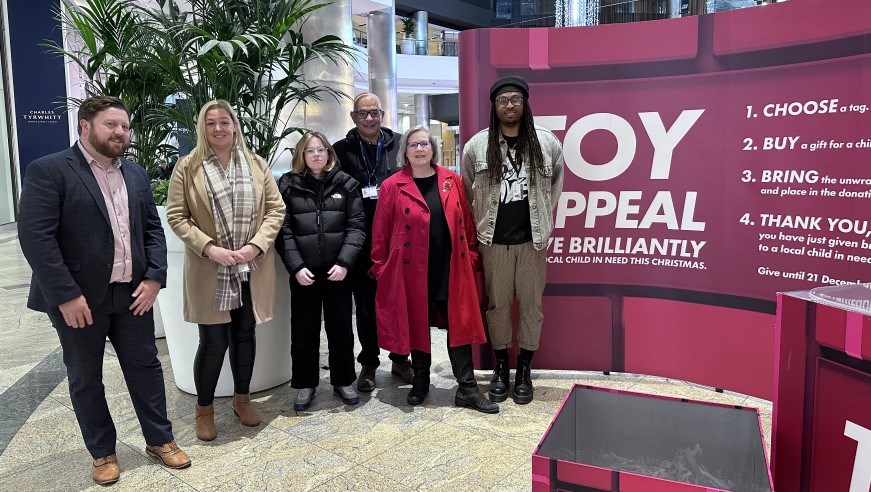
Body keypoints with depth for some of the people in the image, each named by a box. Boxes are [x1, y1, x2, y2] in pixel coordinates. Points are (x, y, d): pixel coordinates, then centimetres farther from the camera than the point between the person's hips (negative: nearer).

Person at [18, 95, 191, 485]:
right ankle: (102, 452, 27)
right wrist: (67, 295, -19)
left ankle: (160, 440, 28)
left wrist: (154, 277, -3)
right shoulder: (48, 171, -9)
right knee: (85, 378, 10)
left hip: (133, 293, 5)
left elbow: (153, 228, 10)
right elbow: (35, 236, -16)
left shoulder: (136, 175, 10)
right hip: (78, 297, -4)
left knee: (145, 366, 12)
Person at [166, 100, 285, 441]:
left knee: (245, 335, 13)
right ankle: (204, 408, 22)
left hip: (251, 269, 3)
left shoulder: (256, 165, 5)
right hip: (210, 271, -2)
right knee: (213, 341, 1)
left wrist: (256, 246, -11)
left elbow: (276, 208, 3)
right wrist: (209, 248, -16)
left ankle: (242, 398, 32)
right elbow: (176, 216, -4)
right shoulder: (187, 168, -2)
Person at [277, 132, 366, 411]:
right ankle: (305, 384, 25)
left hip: (337, 271, 1)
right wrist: (296, 267, -12)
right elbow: (284, 231, -2)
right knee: (303, 332, 9)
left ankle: (343, 381, 28)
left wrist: (344, 262, -13)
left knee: (341, 329, 11)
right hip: (303, 273, 0)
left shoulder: (345, 184, 3)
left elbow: (356, 226, -2)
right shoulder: (288, 186, 2)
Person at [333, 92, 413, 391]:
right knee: (365, 306, 9)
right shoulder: (341, 151, 2)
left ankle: (400, 358, 27)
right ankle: (368, 364, 24)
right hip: (361, 242, -1)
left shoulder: (398, 147, 5)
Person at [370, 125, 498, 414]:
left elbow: (465, 222, 8)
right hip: (411, 271, -1)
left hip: (451, 270, 2)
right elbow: (380, 232, -1)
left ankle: (467, 389, 13)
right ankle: (420, 383, 29)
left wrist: (470, 256, 4)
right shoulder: (392, 186, -2)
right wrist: (380, 268, -1)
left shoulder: (452, 181, 5)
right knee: (417, 326, 11)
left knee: (459, 325, 4)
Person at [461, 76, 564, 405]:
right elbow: (467, 192, 10)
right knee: (498, 304, 9)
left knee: (531, 304, 7)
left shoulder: (547, 143, 0)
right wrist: (482, 224, 10)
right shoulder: (477, 146, -1)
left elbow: (555, 184, 15)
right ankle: (500, 369, 24)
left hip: (532, 240, 1)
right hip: (494, 241, 0)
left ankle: (524, 370, 22)